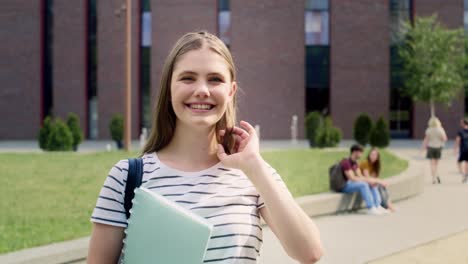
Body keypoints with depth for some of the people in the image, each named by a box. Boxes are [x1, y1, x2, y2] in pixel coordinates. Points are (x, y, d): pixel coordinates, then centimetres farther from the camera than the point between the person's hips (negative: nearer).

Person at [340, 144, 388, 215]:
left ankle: (377, 206, -10)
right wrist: (368, 180, -23)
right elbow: (352, 178, -26)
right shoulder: (346, 162, -21)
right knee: (363, 184, -32)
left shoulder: (355, 163, 12)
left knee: (372, 184, 0)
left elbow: (360, 176, 7)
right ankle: (370, 209, -30)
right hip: (344, 186, -10)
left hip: (352, 183, 10)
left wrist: (370, 180, -12)